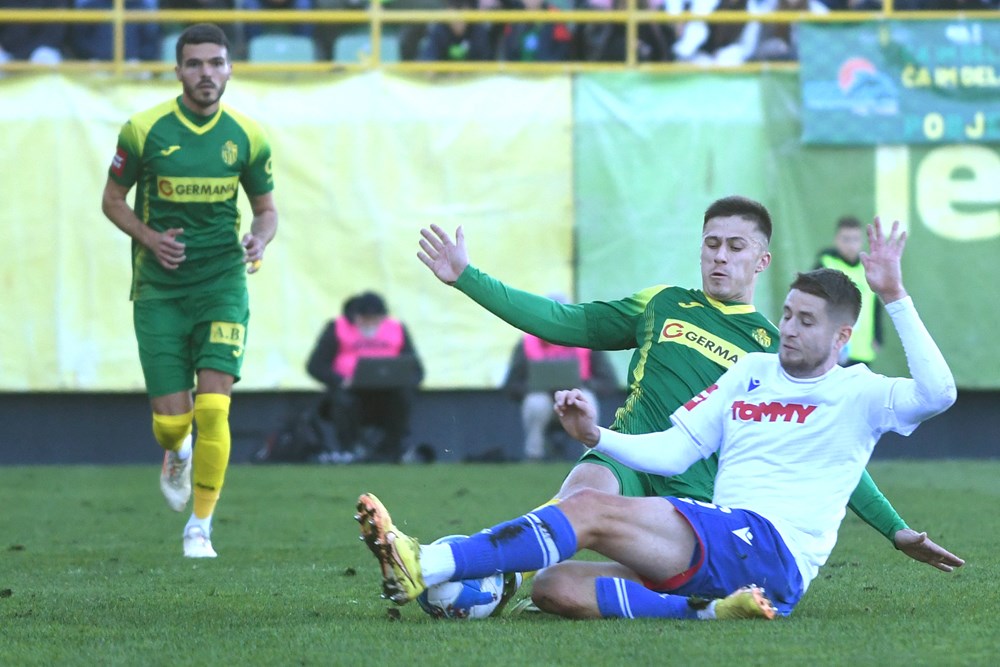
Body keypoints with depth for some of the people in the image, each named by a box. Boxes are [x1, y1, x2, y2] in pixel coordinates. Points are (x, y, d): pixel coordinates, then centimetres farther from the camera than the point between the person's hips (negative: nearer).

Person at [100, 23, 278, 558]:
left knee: (213, 408, -14)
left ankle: (200, 526, 0)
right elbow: (113, 199, 6)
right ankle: (177, 455, 37)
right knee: (171, 420, -3)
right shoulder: (143, 130, -6)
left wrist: (260, 240, -11)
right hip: (159, 289, 0)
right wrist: (148, 237, -12)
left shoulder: (247, 137, -1)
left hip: (222, 284, 0)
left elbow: (266, 209, 12)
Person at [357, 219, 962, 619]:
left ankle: (426, 566, -34)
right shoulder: (752, 371, 25)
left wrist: (894, 296, -16)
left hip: (773, 552, -8)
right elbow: (673, 453, 21)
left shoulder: (859, 393, 7)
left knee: (592, 511, -24)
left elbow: (937, 392, -13)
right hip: (716, 553, 8)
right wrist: (596, 436, 5)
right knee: (556, 589, -14)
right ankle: (711, 611, -31)